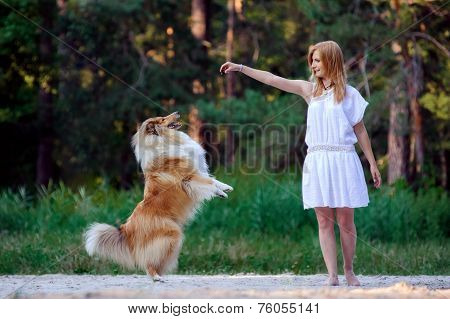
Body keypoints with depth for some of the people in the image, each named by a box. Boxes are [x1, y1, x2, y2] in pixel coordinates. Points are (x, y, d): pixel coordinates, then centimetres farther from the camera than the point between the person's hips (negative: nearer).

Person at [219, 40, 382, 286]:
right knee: (324, 221, -1)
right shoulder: (310, 90, 12)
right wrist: (240, 68, 9)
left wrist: (372, 164, 5)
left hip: (342, 161, -3)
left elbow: (360, 130, 6)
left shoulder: (348, 93, 3)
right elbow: (273, 80, 11)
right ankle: (332, 275, -1)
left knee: (345, 220, 0)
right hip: (316, 161, 3)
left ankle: (349, 271, 14)